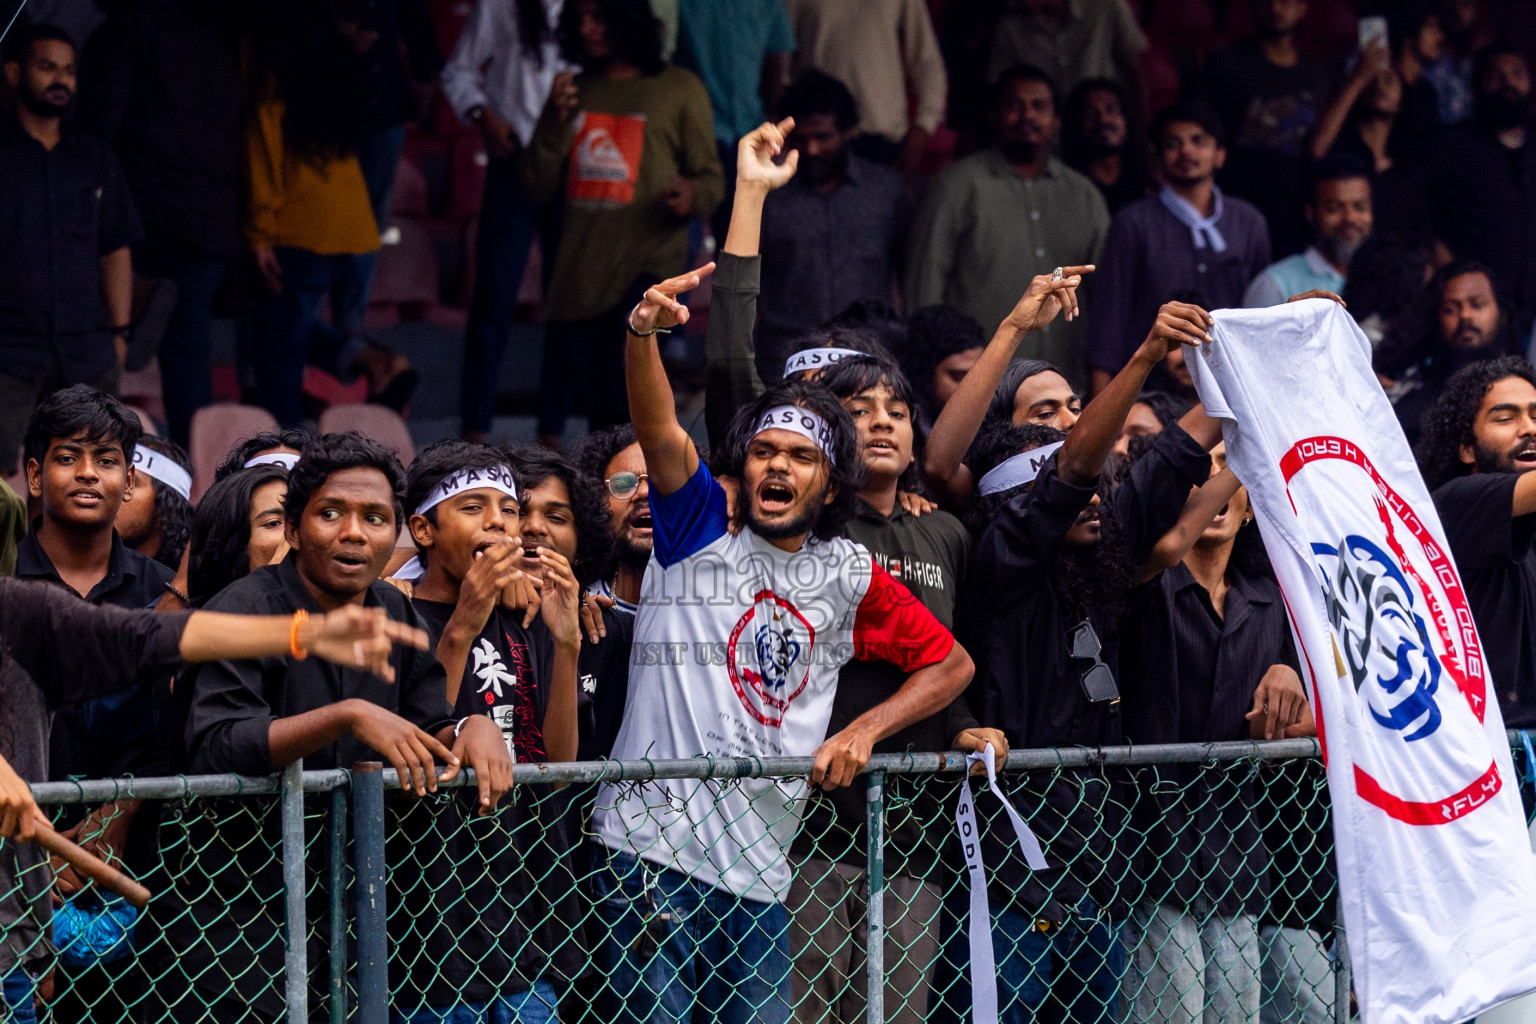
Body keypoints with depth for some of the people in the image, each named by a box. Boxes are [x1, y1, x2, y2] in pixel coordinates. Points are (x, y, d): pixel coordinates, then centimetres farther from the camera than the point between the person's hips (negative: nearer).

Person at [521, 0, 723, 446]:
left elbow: (712, 179, 5)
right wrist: (556, 121, -3)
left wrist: (691, 196, -19)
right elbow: (537, 185, 12)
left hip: (647, 267, -5)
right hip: (579, 267, 5)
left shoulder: (679, 88, 4)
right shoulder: (576, 92, 16)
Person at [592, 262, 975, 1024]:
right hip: (653, 841, -4)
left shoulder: (850, 577, 14)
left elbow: (951, 663, 20)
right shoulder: (702, 529, 4)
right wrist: (642, 333, -32)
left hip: (758, 867, 4)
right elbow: (658, 432, -13)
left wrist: (863, 732, 4)